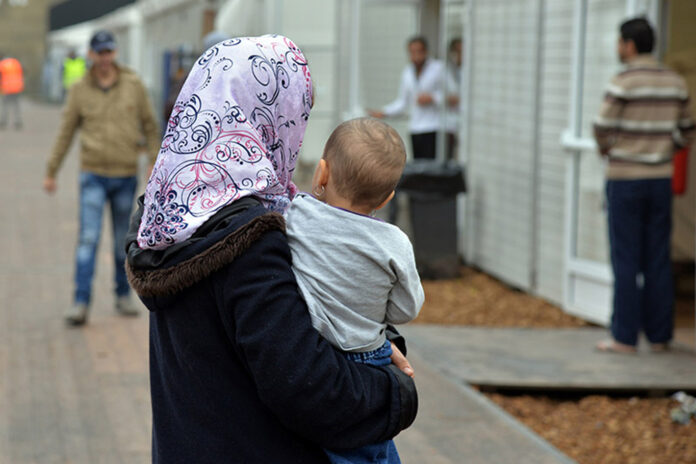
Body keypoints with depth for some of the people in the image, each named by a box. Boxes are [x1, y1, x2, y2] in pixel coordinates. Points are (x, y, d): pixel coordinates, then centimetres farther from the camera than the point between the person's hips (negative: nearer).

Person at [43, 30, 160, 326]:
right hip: (93, 174, -1)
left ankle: (123, 296, 26)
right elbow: (66, 133, 6)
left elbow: (150, 126, 6)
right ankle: (81, 303, -10)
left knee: (123, 241, 11)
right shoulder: (79, 90, 1)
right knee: (88, 238, -10)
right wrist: (51, 172, 7)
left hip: (126, 175, 1)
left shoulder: (133, 85, 2)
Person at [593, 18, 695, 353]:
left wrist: (606, 149, 9)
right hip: (660, 179, 5)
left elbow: (603, 130, -13)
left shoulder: (623, 83, -13)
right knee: (658, 261, 9)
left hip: (624, 179, -5)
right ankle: (659, 335, 11)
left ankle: (625, 338, 0)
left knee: (626, 260, -1)